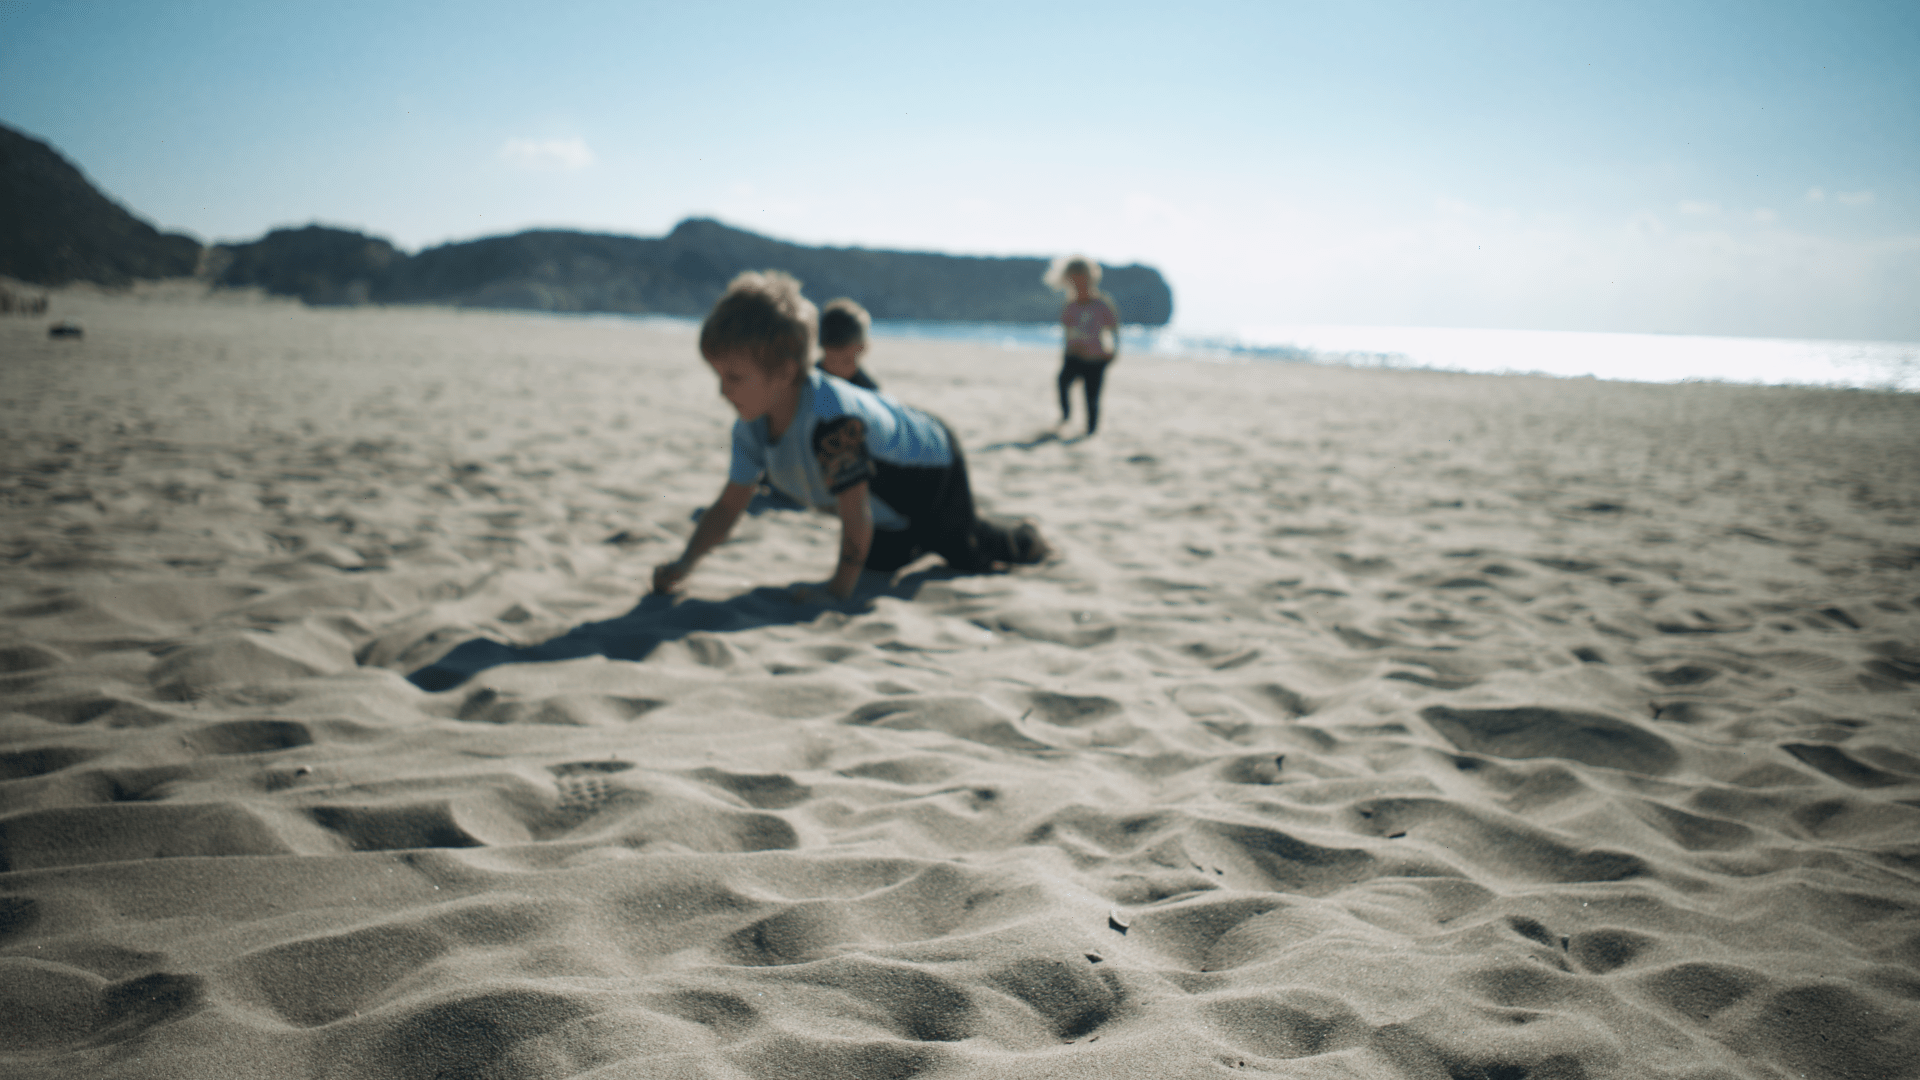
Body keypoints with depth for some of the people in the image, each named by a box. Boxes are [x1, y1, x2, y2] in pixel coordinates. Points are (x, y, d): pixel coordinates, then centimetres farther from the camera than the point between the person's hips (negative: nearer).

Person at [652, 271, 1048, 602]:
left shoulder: (832, 421, -46)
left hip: (932, 468, -7)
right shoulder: (751, 428, -20)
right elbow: (728, 505, -12)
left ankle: (1022, 538, 40)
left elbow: (855, 515, -39)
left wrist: (839, 589, -34)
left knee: (966, 555, 10)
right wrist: (686, 562, -23)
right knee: (881, 561, 23)